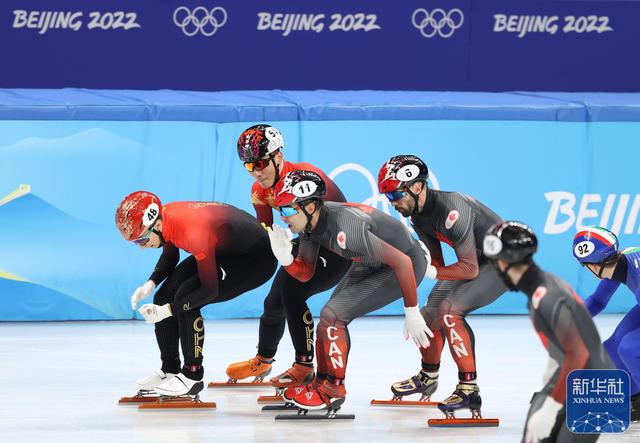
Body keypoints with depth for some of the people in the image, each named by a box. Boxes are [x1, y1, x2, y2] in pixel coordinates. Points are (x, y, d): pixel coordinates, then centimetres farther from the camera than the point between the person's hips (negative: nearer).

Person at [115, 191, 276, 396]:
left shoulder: (195, 233, -37)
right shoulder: (165, 215, -12)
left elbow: (210, 289, -30)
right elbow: (170, 256, 9)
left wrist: (168, 310, -29)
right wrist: (150, 284, -8)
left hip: (256, 258, -9)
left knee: (184, 299, -22)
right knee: (164, 296, 2)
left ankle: (193, 376, -10)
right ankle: (169, 370, 17)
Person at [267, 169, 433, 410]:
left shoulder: (344, 229, -36)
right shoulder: (309, 220, -9)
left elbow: (402, 261, -33)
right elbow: (306, 273, 3)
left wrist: (412, 313, -26)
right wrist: (285, 259, -19)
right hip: (372, 264, 9)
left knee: (333, 314, -14)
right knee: (330, 317, 10)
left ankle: (333, 391, 1)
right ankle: (323, 383, 25)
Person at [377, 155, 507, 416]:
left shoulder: (450, 210, -32)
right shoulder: (417, 214, -2)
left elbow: (469, 269, -31)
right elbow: (435, 262, 4)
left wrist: (431, 272, -31)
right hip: (475, 259, 10)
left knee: (449, 309, -24)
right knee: (433, 308, 13)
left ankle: (469, 387, -20)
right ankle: (428, 377, 36)